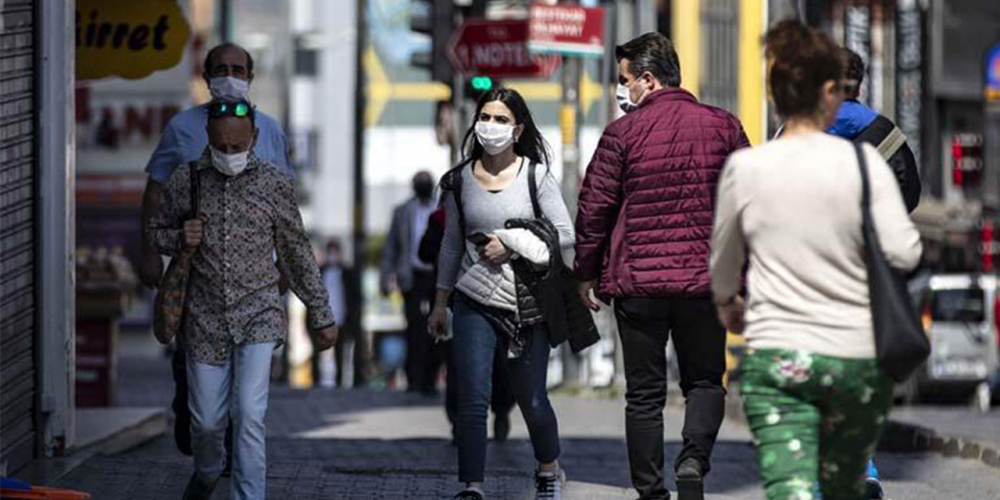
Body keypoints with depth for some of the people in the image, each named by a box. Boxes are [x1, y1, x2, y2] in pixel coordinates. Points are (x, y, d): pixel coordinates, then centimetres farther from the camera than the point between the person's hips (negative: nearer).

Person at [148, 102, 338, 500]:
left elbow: (296, 254, 7)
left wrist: (321, 315, 10)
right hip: (205, 318, 2)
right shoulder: (185, 180, -1)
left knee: (249, 414, -16)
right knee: (207, 419, 9)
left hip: (258, 316, -2)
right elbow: (157, 232, 13)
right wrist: (179, 240, -11)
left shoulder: (274, 184, -3)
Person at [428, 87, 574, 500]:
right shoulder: (460, 180, 6)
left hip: (527, 305, -1)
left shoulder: (535, 176, -2)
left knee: (532, 401, 7)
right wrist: (440, 303, 17)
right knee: (472, 400, -11)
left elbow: (565, 234, -4)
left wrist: (512, 244, -13)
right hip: (475, 303, 1)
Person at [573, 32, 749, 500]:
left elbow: (594, 207, -3)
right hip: (705, 281, 2)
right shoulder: (723, 127, 3)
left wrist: (586, 273, 9)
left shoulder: (623, 132, -5)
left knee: (644, 393, 8)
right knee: (704, 382, 14)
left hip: (637, 283, -1)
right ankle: (693, 461, -11)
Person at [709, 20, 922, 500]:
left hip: (775, 356, -1)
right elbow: (902, 252, -12)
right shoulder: (862, 162, -6)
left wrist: (726, 306, 37)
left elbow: (723, 262, 15)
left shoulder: (745, 168, 0)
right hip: (860, 354, 1)